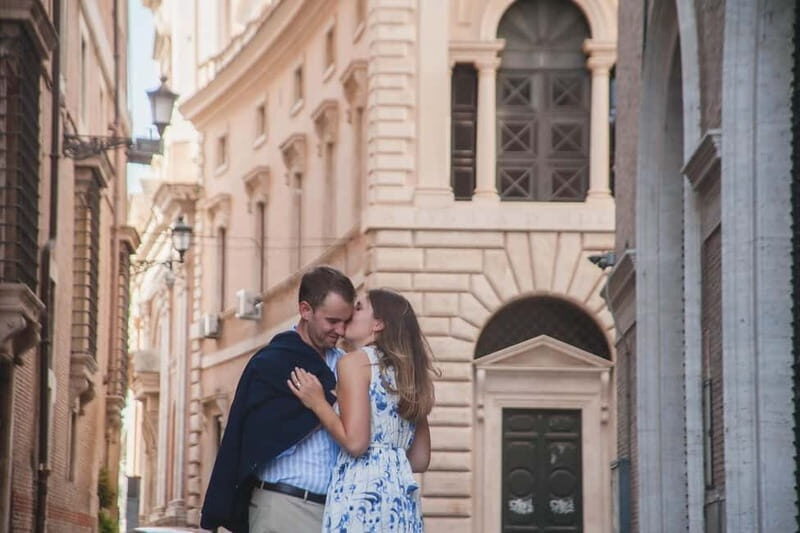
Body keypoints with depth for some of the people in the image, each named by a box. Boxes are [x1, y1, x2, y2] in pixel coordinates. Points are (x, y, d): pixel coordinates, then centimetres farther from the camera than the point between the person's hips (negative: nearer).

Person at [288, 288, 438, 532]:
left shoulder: (356, 361, -2)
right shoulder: (409, 371, 20)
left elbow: (355, 442, -13)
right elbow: (420, 459, 19)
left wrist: (317, 403, 0)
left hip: (361, 490, -8)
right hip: (399, 491, 8)